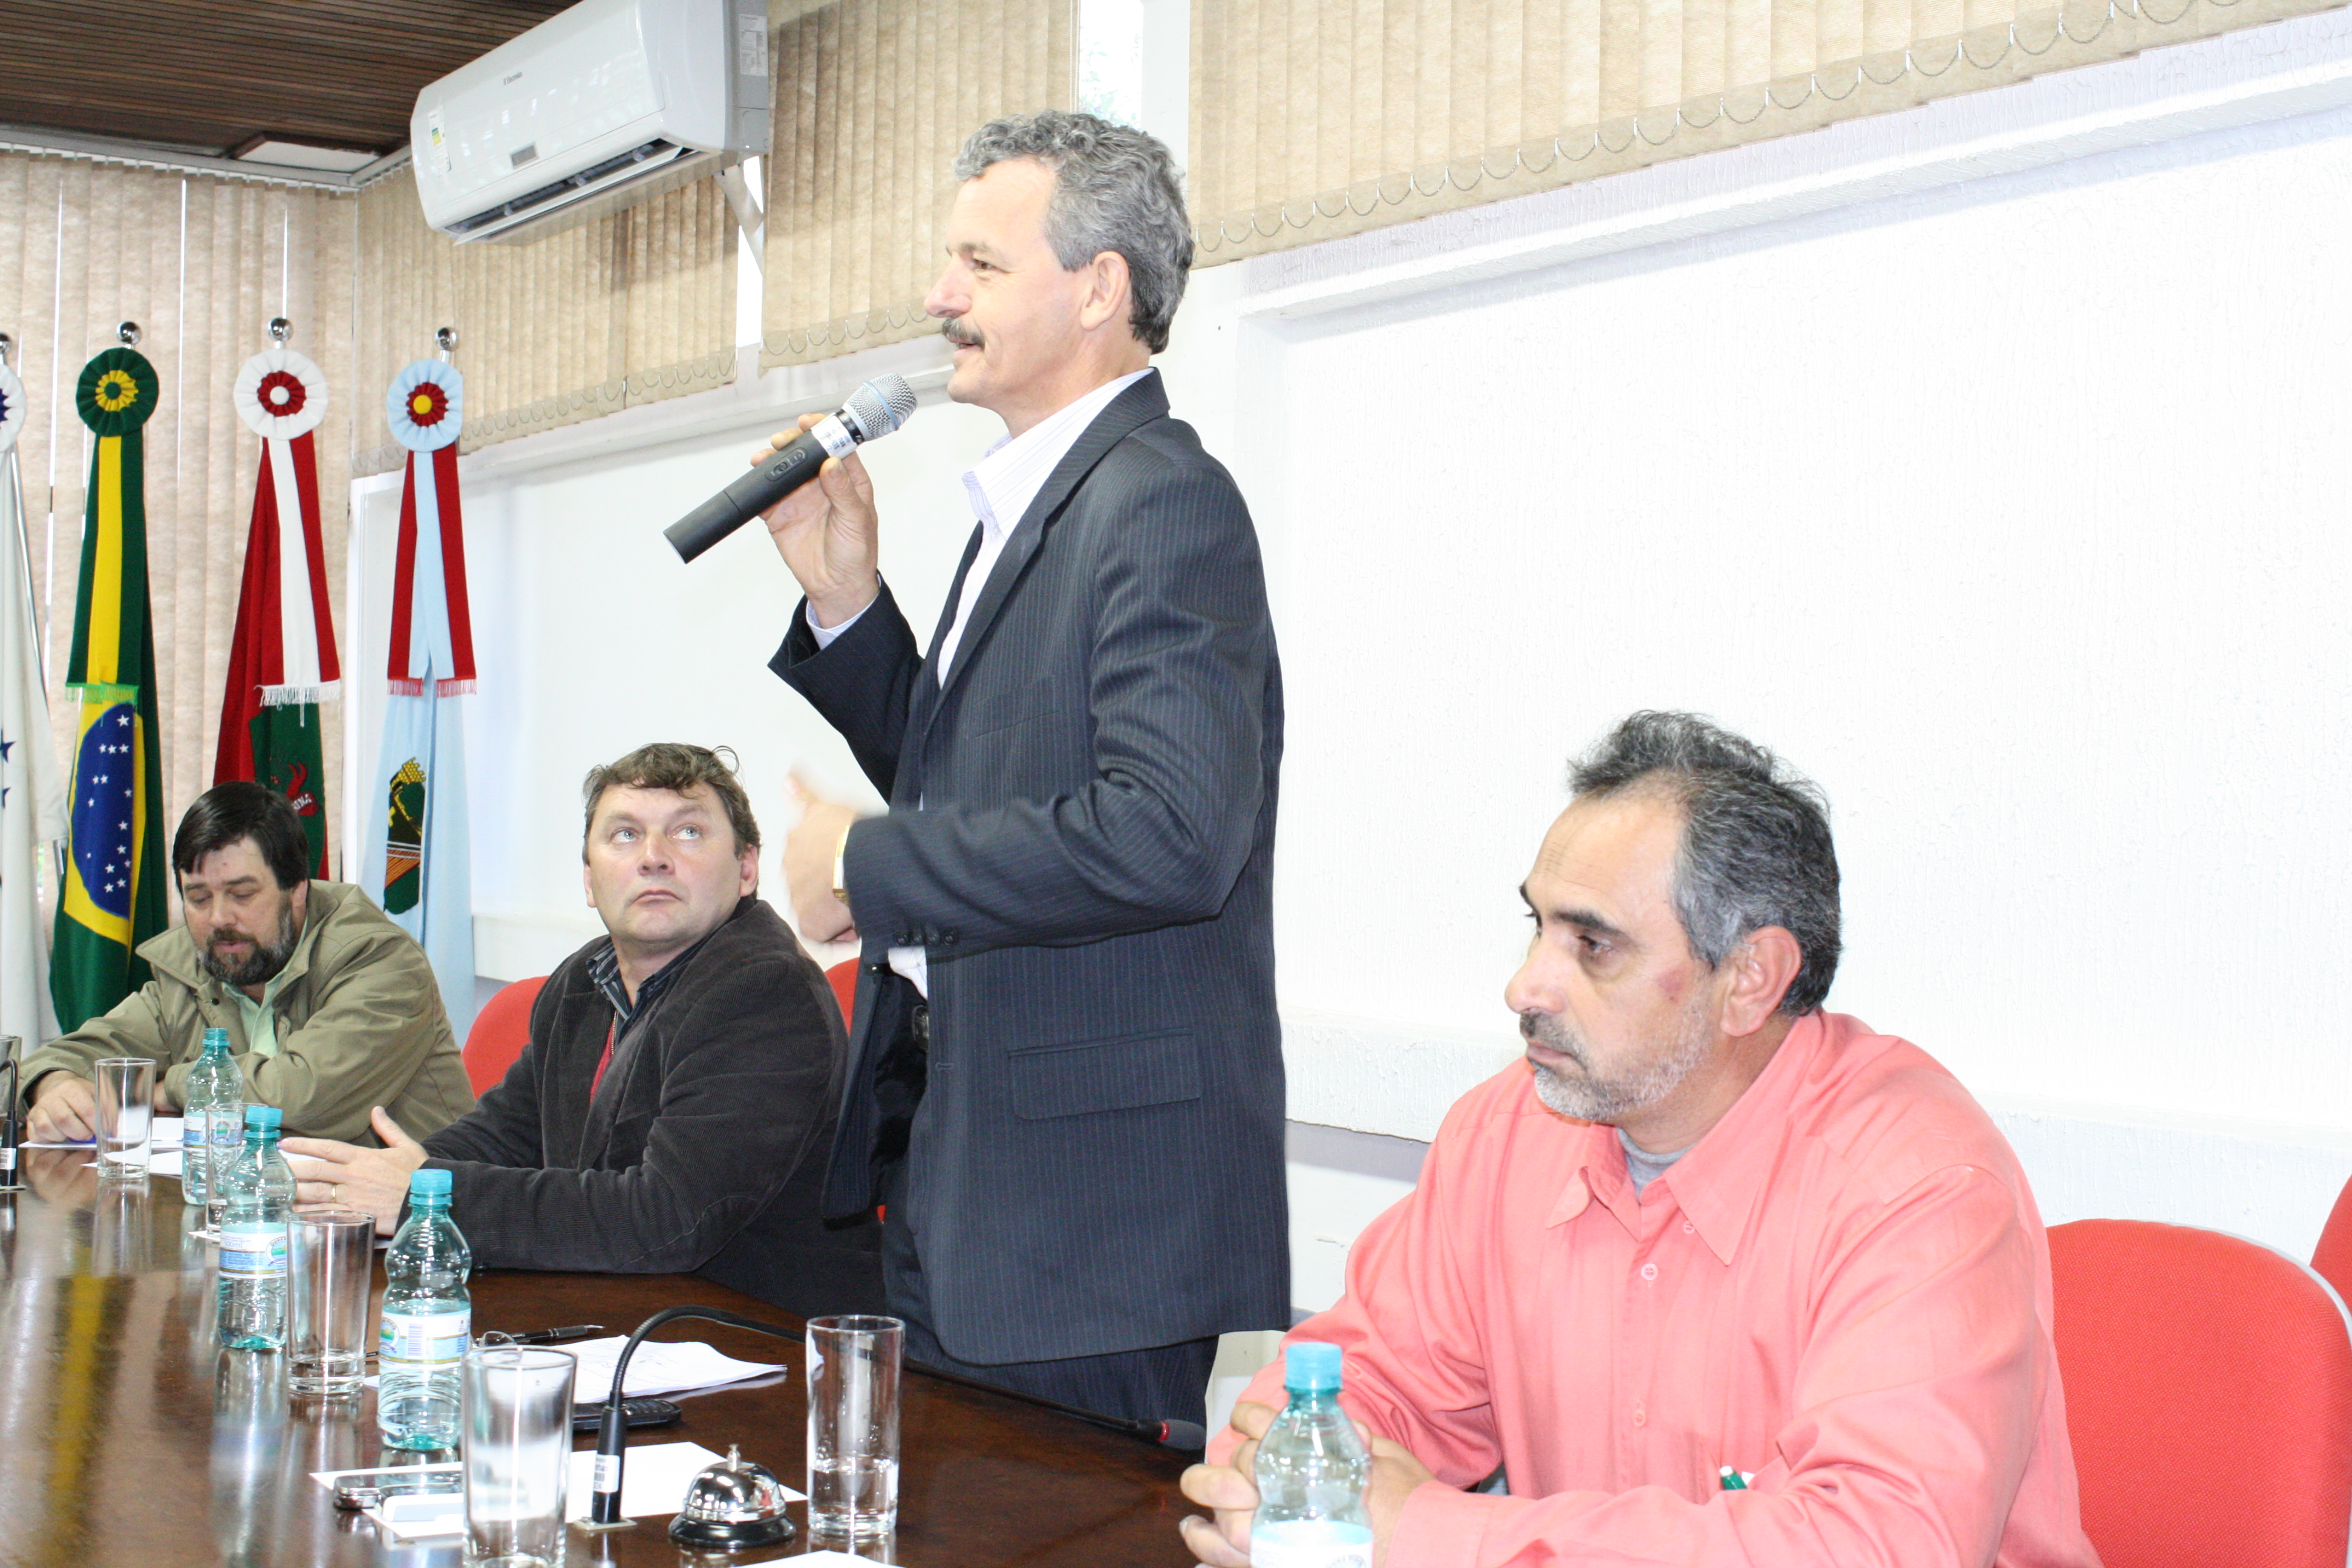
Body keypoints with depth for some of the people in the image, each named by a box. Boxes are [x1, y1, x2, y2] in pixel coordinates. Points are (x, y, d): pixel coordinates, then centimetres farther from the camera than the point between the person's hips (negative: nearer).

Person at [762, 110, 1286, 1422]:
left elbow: (1171, 834, -28)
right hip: (956, 1168, 10)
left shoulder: (1164, 502, -16)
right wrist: (844, 597, 7)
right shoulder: (1031, 506, 16)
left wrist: (868, 866, -17)